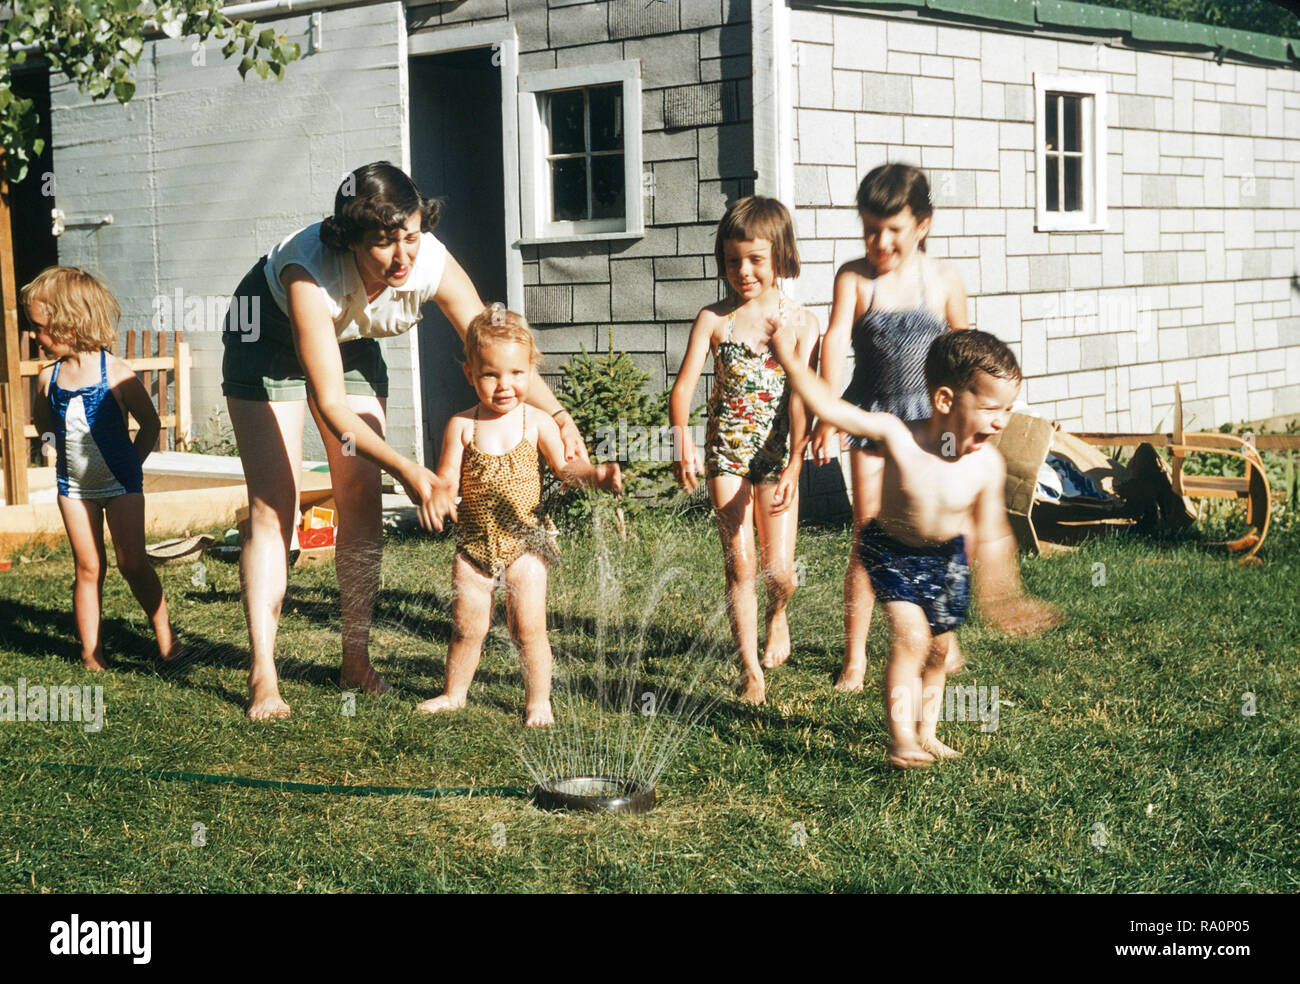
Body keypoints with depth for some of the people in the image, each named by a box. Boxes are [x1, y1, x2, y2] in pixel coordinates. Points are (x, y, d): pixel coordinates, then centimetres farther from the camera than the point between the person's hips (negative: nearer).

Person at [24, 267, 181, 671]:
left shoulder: (116, 374, -15)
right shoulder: (49, 377, -3)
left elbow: (150, 423, -4)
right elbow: (43, 425, 15)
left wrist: (130, 465, -2)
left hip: (120, 483, -3)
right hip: (73, 485, 3)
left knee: (132, 563, -3)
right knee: (88, 567, 5)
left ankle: (164, 634, 14)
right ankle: (90, 650, 12)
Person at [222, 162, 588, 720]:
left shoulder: (433, 266, -32)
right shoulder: (310, 275, -43)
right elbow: (330, 405, -41)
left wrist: (559, 417, -34)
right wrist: (409, 473, -46)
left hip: (351, 338, 4)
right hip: (269, 331, -4)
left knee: (361, 501, -2)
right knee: (272, 507, -12)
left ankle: (356, 662, 9)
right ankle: (262, 679, -12)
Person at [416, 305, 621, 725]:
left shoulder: (536, 423, -5)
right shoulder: (462, 426, -5)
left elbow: (564, 466, -4)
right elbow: (447, 478, -5)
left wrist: (596, 475, -24)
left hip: (525, 542, -1)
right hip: (475, 542, 1)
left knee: (528, 627, -2)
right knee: (467, 625, 8)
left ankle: (538, 700, 13)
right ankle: (454, 693, 29)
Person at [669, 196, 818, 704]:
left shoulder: (800, 322, -5)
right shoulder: (713, 319, -3)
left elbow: (801, 397, -12)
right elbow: (683, 386, -10)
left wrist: (795, 465, -23)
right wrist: (682, 438, -30)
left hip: (777, 453, 0)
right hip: (725, 451, 1)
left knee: (778, 570, -1)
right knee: (740, 563, -1)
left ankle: (777, 614, 36)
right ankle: (751, 669, 11)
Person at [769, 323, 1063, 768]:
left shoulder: (988, 465, -20)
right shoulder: (897, 438, -29)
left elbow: (991, 536, -7)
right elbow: (832, 408, -26)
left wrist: (1000, 597, -3)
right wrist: (792, 362, -31)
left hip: (947, 559, 3)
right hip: (891, 551, -3)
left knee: (940, 647, 13)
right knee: (911, 636, -17)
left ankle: (927, 732, 34)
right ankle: (901, 740, -11)